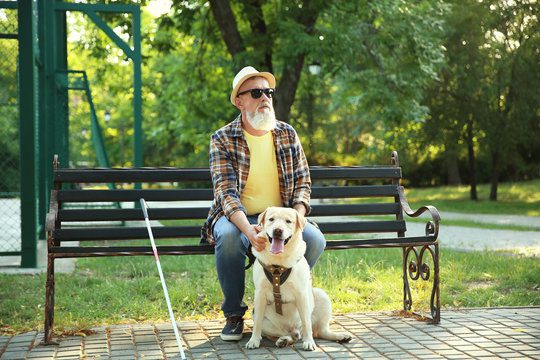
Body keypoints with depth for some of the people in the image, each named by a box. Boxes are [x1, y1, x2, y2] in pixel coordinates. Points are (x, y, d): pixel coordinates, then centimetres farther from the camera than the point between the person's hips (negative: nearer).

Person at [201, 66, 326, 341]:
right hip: (237, 217, -3)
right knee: (228, 237, -37)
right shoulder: (222, 140, -7)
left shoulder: (287, 134, 6)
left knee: (315, 239, -25)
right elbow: (226, 193, -17)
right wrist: (249, 230, -34)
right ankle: (233, 314, -12)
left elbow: (302, 181, 6)